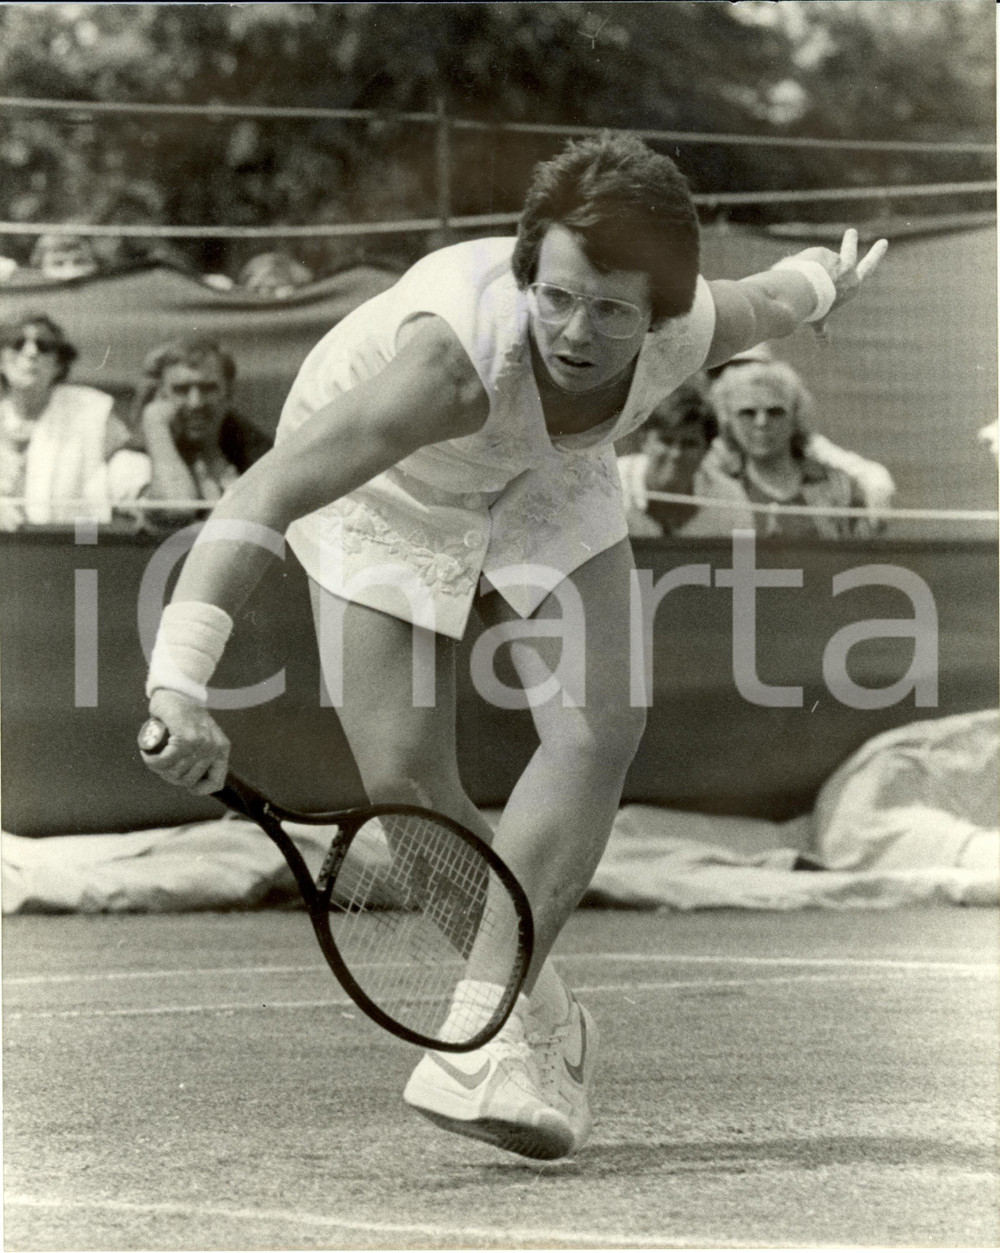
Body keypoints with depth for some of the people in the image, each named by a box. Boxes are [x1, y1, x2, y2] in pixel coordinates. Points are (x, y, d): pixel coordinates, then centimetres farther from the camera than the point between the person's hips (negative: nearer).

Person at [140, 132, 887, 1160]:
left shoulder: (692, 330, -31)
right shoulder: (459, 356, -47)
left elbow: (770, 298, -3)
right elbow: (265, 496, -55)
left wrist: (825, 281, 22)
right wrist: (179, 682, -66)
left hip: (543, 490, 4)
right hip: (384, 493, -3)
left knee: (599, 727, -18)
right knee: (404, 777, -12)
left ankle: (481, 1035, -18)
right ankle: (546, 1020, 12)